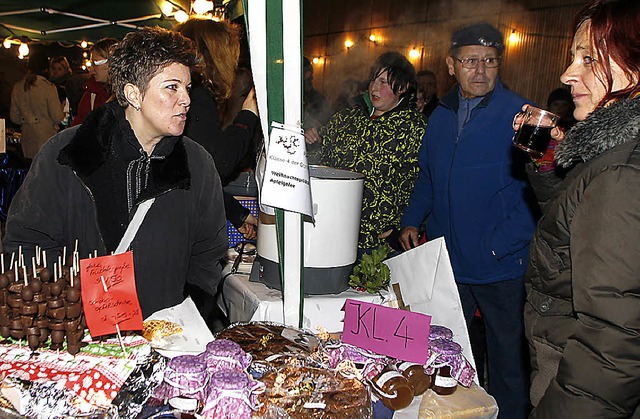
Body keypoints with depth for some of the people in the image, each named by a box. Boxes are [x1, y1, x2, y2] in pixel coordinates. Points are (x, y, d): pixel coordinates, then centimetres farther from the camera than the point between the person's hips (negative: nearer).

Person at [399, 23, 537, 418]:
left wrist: (498, 245, -19)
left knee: (508, 362, 11)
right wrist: (412, 221, 6)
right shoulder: (441, 116, 8)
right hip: (447, 262, 6)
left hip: (501, 267, -5)